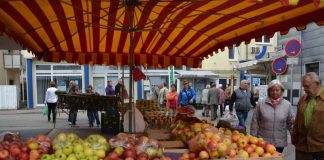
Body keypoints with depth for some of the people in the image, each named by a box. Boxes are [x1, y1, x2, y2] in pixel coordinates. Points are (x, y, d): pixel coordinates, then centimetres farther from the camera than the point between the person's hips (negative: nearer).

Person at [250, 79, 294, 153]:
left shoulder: (287, 105, 0)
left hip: (280, 143, 1)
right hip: (262, 142, -1)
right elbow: (254, 123, 0)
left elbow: (290, 123, 6)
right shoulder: (261, 104, -4)